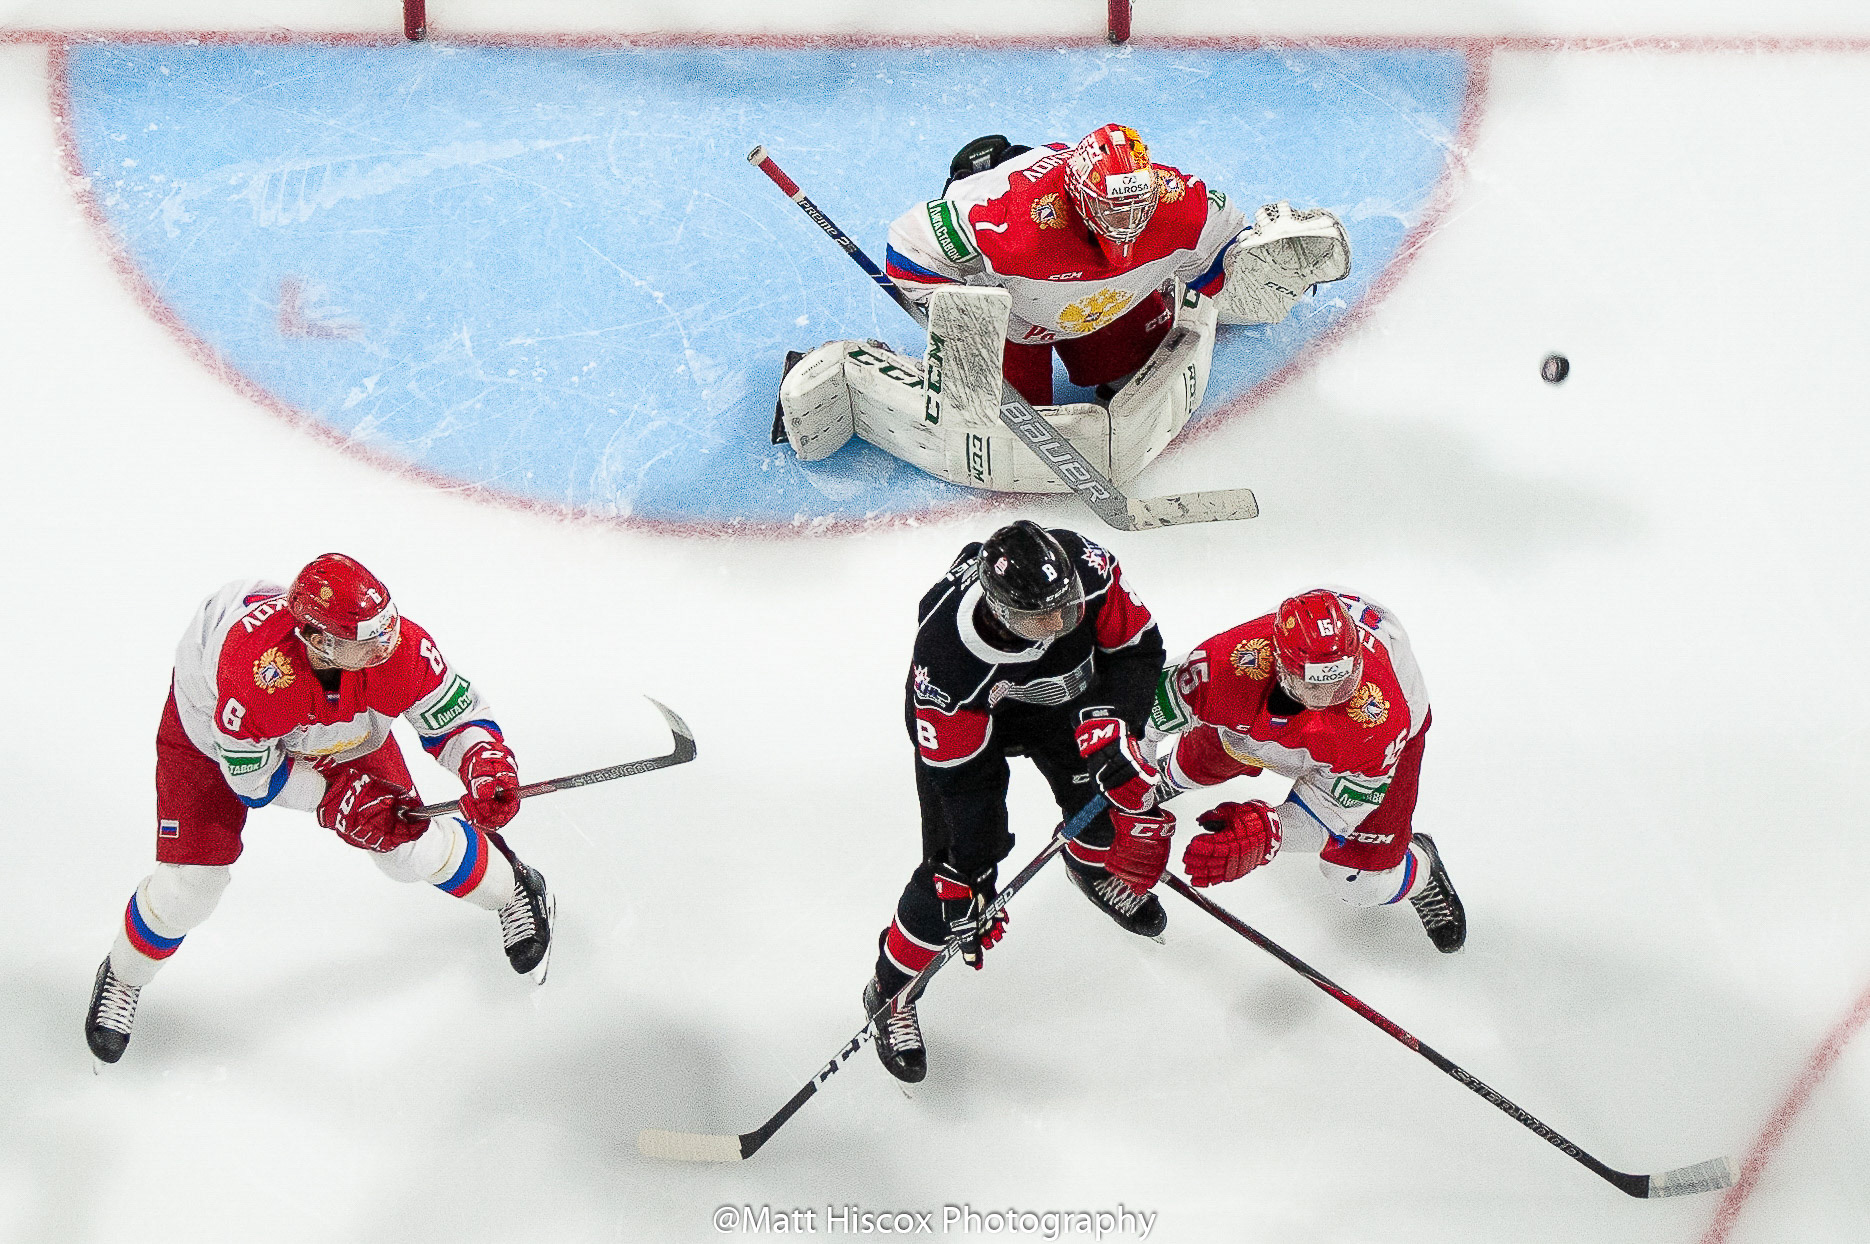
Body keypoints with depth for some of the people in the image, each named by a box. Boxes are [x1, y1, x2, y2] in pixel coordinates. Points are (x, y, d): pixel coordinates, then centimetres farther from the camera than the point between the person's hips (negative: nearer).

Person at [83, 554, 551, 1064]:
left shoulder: (400, 649, -38)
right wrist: (339, 798, -31)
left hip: (340, 728, 3)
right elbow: (251, 776, -28)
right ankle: (121, 979, 27)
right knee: (188, 886, -6)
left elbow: (459, 715, -23)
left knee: (409, 841, 2)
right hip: (212, 728, -3)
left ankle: (511, 888, 33)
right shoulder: (254, 671, -46)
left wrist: (487, 766, -43)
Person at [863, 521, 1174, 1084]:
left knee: (1121, 793, 7)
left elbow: (1138, 646, -17)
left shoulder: (1087, 569, -36)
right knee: (955, 863, -7)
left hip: (1061, 692, 4)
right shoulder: (947, 649, -43)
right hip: (963, 716, -4)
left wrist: (1109, 722, -33)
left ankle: (1092, 866, 46)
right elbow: (961, 776, -32)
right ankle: (890, 992, 18)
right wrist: (967, 887, -26)